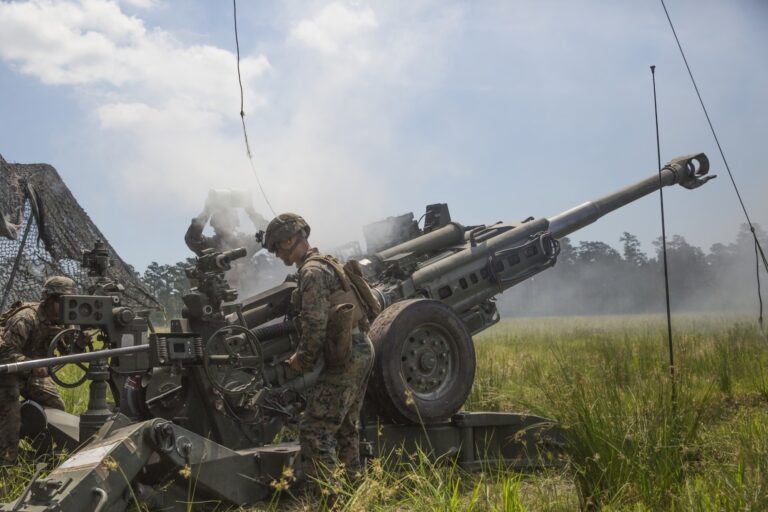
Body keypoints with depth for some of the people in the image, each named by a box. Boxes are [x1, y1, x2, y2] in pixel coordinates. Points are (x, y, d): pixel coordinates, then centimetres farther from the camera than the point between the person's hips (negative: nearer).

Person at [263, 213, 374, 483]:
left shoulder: (312, 271, -12)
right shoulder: (327, 264, 20)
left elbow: (315, 325, -21)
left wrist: (303, 359, -8)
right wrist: (306, 355, 19)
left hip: (345, 357, -10)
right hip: (361, 351, 10)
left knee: (314, 429, -8)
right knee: (345, 427, 18)